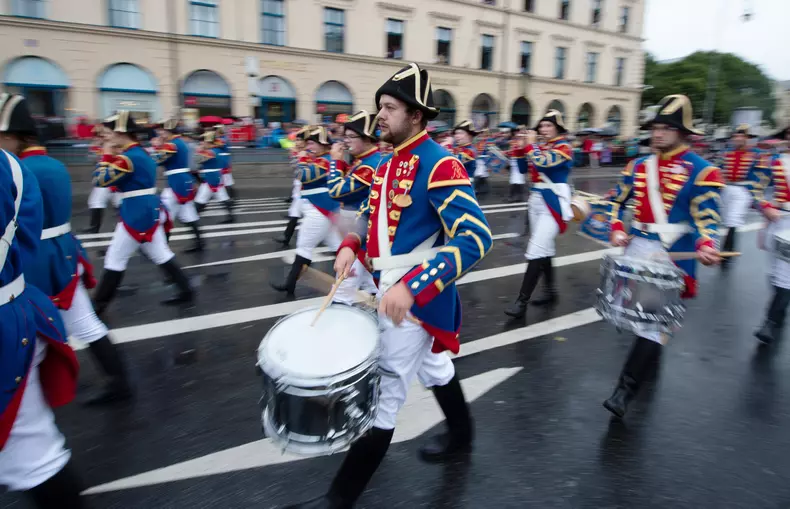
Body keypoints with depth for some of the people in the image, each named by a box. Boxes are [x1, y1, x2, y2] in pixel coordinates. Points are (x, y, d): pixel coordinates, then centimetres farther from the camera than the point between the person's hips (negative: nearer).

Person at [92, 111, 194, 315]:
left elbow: (100, 180, -15)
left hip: (137, 214, -9)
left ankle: (99, 304, 13)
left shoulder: (127, 158, -18)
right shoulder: (141, 153, 11)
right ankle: (185, 290, 18)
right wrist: (114, 156, 10)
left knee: (115, 259, 2)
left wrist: (107, 156, -5)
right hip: (150, 210, 9)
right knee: (161, 254, 15)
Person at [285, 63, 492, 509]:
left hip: (417, 296, -9)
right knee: (433, 367, 26)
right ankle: (461, 437, 50)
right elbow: (375, 212, 20)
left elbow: (476, 237, -27)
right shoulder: (390, 162, 8)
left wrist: (412, 287, -34)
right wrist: (352, 246, -2)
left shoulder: (439, 164, -19)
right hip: (389, 288, 9)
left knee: (383, 394, 2)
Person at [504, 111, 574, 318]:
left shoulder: (564, 147, -8)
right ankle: (551, 291, 28)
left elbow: (542, 163, -24)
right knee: (544, 249, 15)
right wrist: (520, 147, 5)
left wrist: (530, 144, -11)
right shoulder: (540, 147, 14)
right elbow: (523, 169, 16)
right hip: (536, 200, 8)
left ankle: (522, 302, -13)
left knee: (536, 251, -14)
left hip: (553, 203, -8)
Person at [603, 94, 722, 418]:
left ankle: (625, 391, -5)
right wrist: (617, 230, -1)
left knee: (653, 323, -8)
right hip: (637, 248, 6)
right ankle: (650, 355, 45)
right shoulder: (638, 166, 8)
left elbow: (706, 219, -11)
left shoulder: (702, 171, -7)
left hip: (672, 256, -5)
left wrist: (706, 247, -30)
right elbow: (617, 201, 16)